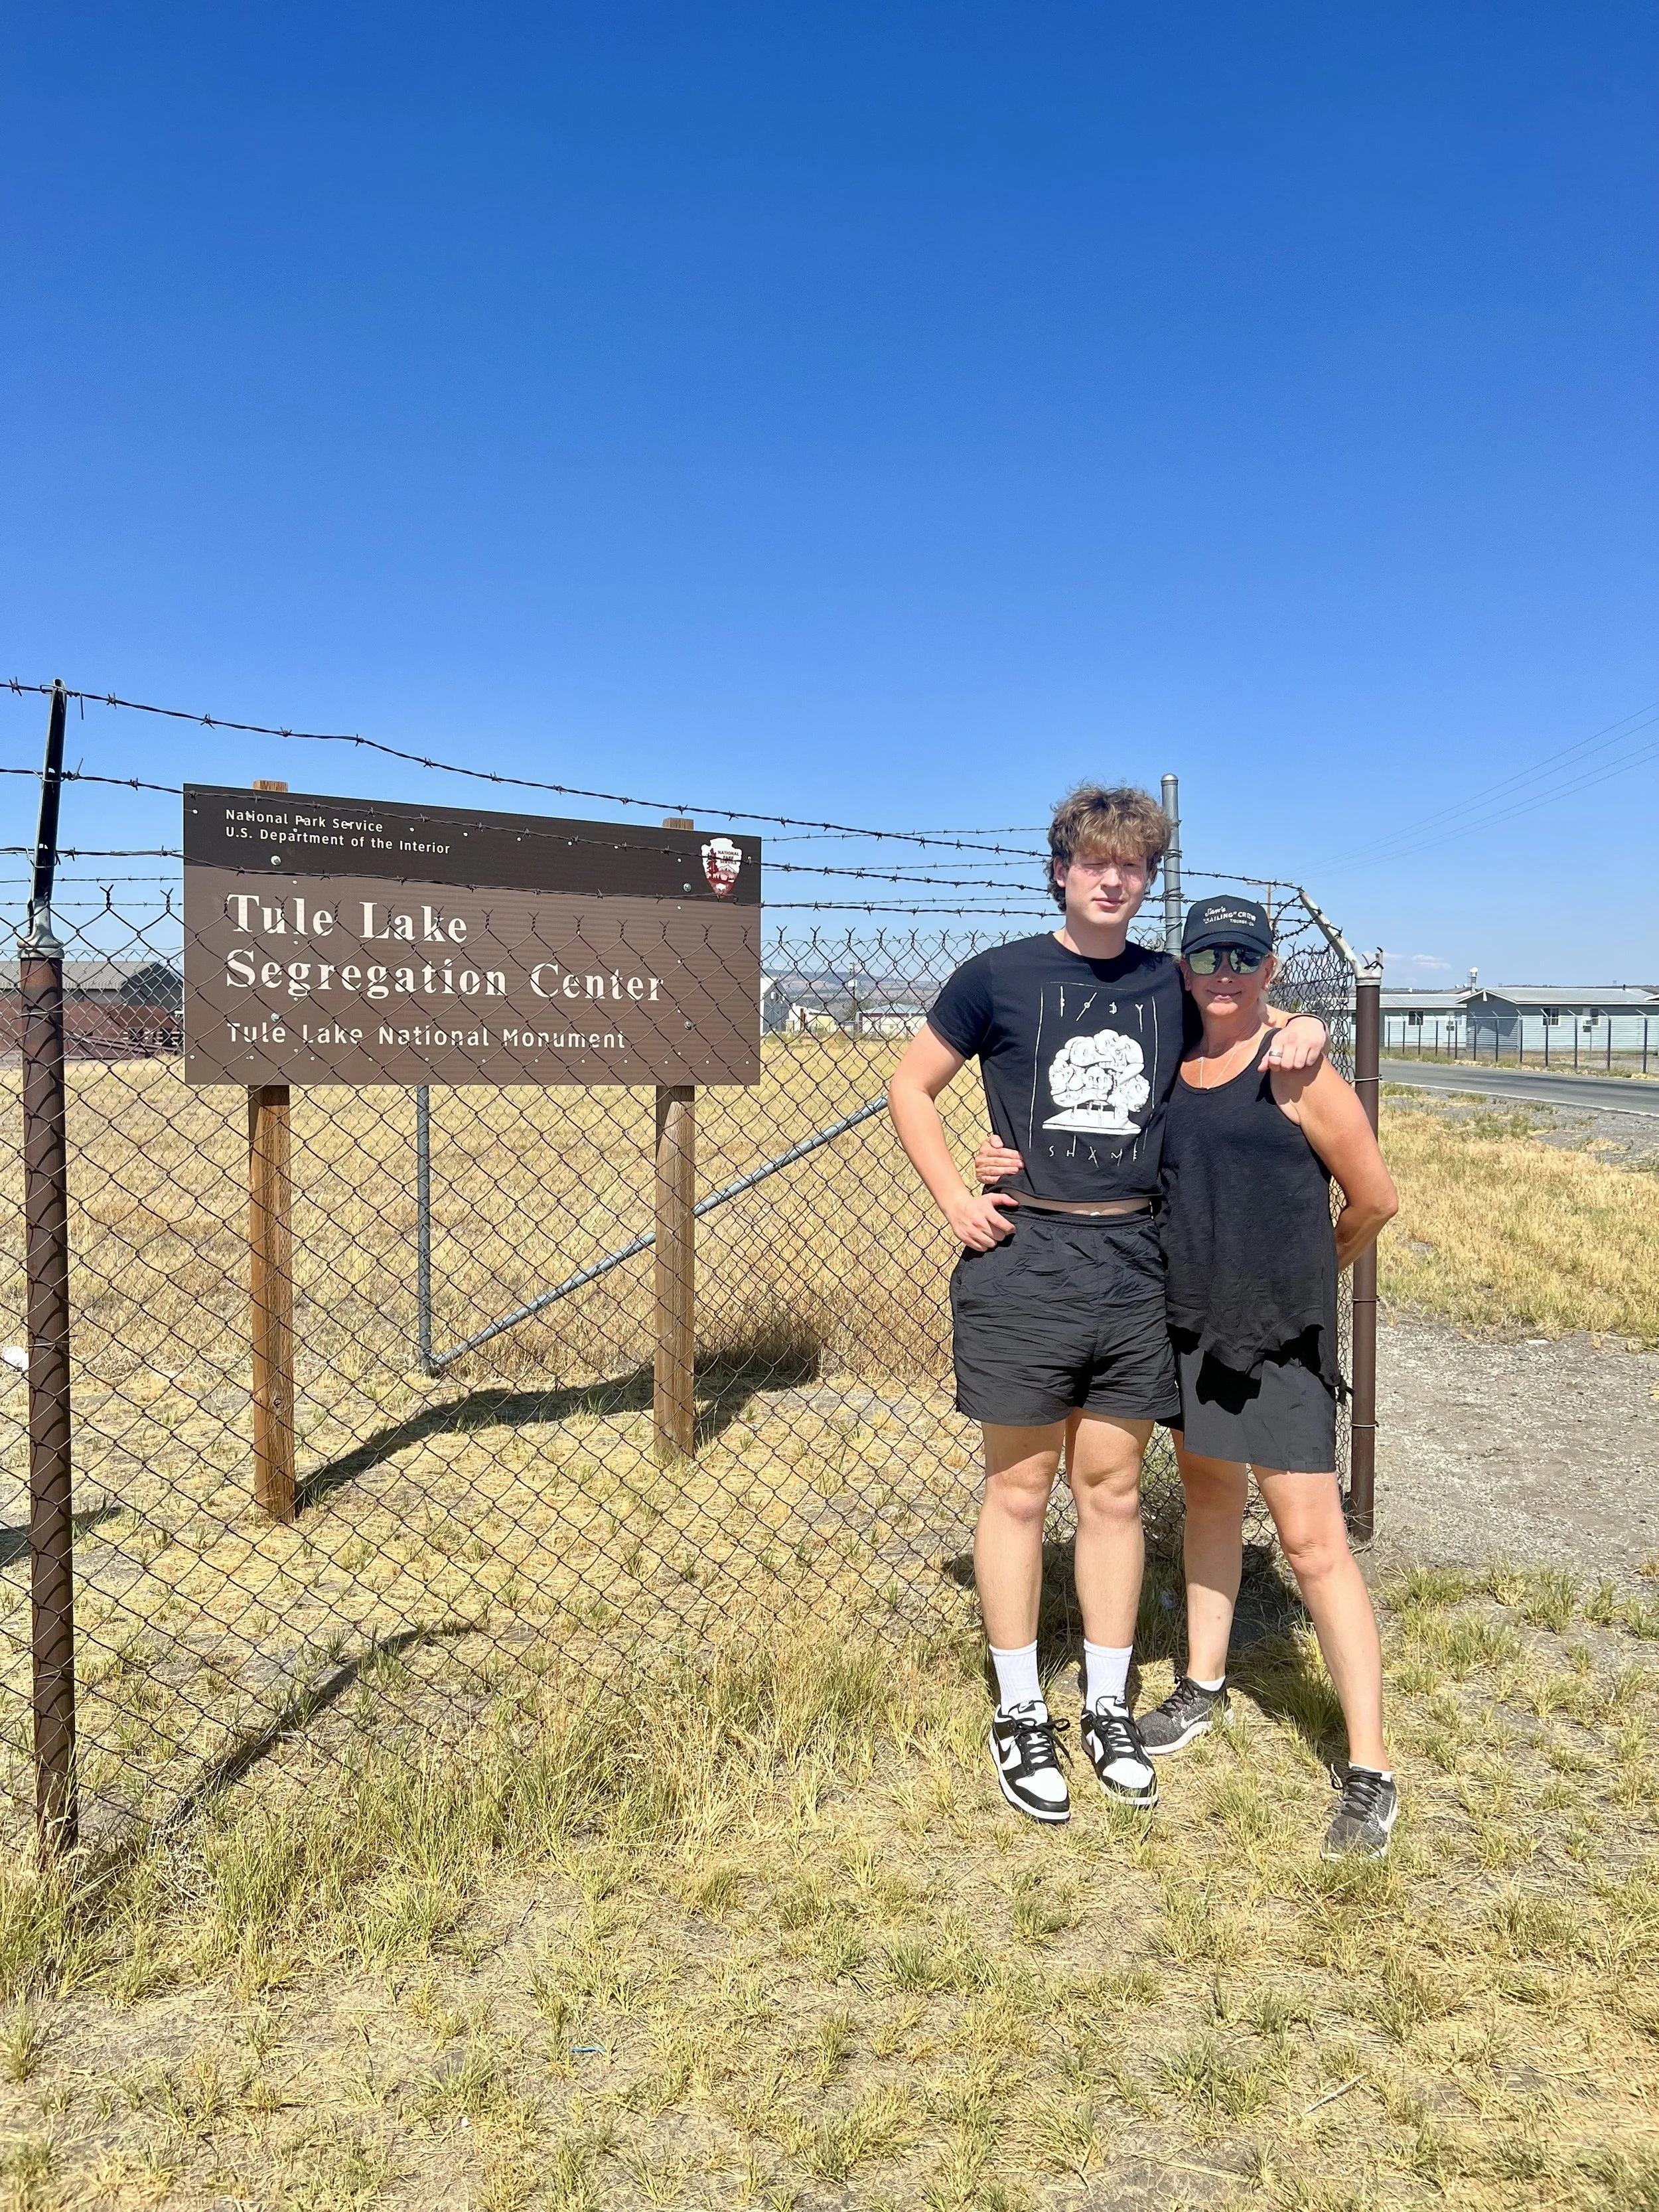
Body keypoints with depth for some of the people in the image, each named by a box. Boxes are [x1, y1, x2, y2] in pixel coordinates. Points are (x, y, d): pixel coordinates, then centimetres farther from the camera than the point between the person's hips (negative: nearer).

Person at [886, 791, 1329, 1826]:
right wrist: (954, 1197, -4)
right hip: (1023, 1258, -3)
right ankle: (1021, 1714, 23)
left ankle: (1109, 1710, 29)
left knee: (1113, 1487, 12)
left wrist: (1302, 1029, 0)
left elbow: (1251, 1026, 24)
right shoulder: (998, 977, 0)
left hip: (1137, 1264, 3)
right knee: (1020, 1488, 7)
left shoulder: (1174, 985, 9)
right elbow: (912, 1086, 7)